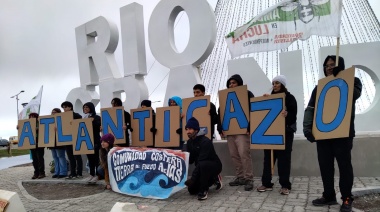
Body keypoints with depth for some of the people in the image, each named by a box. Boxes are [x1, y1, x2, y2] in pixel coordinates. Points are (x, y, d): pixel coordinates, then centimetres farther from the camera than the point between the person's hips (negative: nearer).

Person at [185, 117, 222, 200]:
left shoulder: (205, 141, -26)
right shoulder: (190, 142, 0)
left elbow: (201, 161, -33)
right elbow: (190, 160, 2)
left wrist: (192, 178, -37)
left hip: (214, 166, -8)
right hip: (202, 168, 8)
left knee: (203, 165, -41)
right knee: (192, 190, 1)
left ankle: (203, 190, -20)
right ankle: (212, 180, 23)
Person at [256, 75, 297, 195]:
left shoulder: (290, 98, 1)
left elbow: (293, 114, -12)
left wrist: (287, 114, -34)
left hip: (285, 132, -4)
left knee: (284, 157, -1)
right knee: (268, 157, 4)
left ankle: (285, 185, 6)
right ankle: (266, 183, 12)